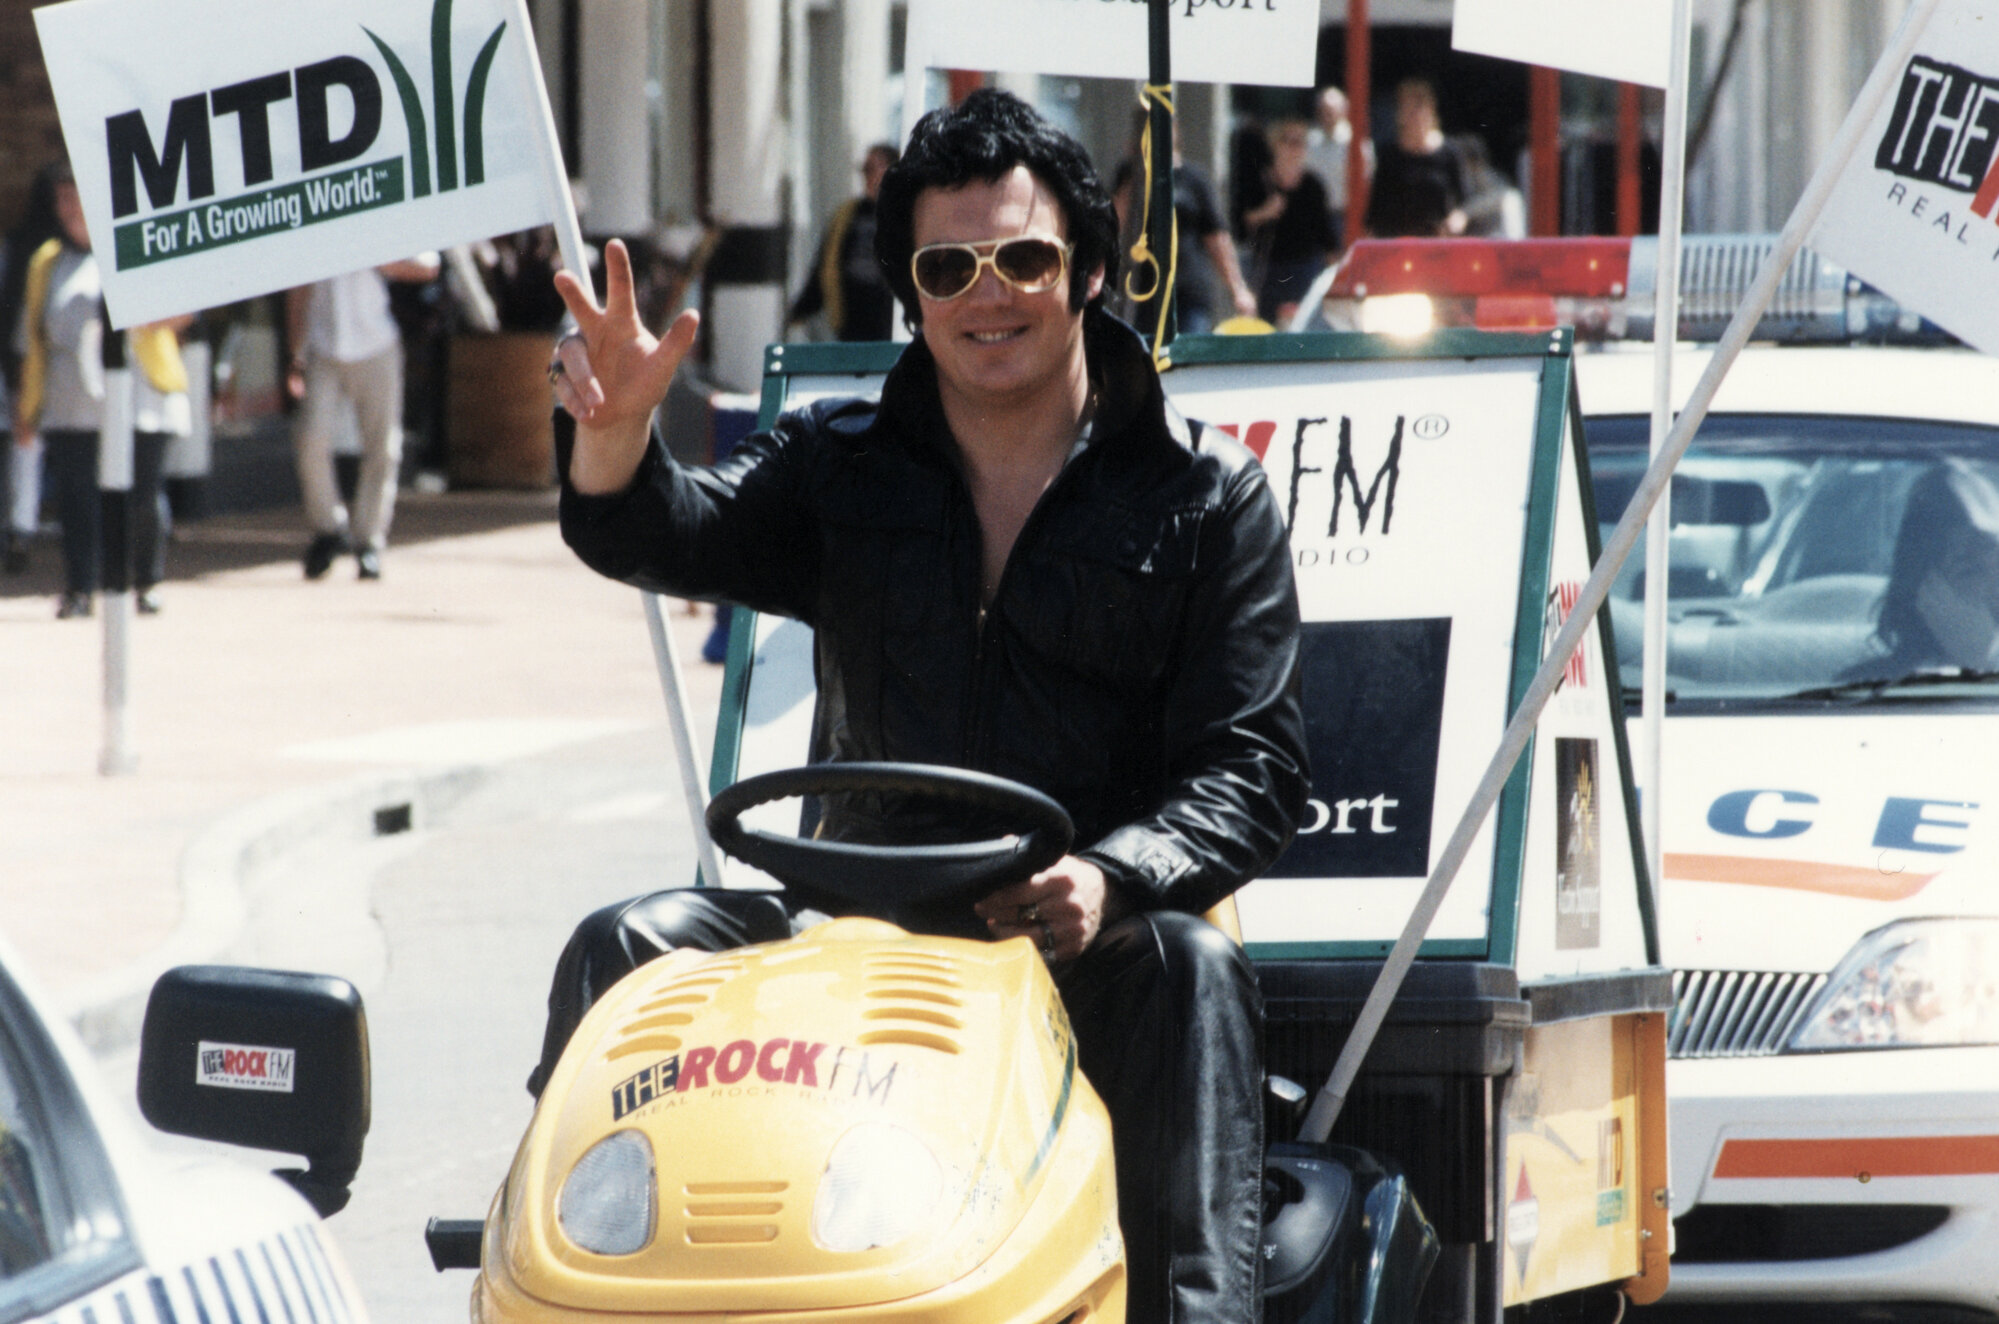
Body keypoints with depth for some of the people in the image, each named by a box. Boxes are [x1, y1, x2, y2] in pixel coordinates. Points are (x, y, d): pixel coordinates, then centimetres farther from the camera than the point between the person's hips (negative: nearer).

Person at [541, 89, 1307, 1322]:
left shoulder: (1206, 494, 5)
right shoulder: (842, 469, 14)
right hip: (865, 923, 3)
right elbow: (672, 535, -4)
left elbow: (1254, 769, -1)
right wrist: (611, 434, -29)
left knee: (1190, 969, -35)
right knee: (624, 945, -18)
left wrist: (1112, 877, -22)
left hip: (1090, 934, -3)